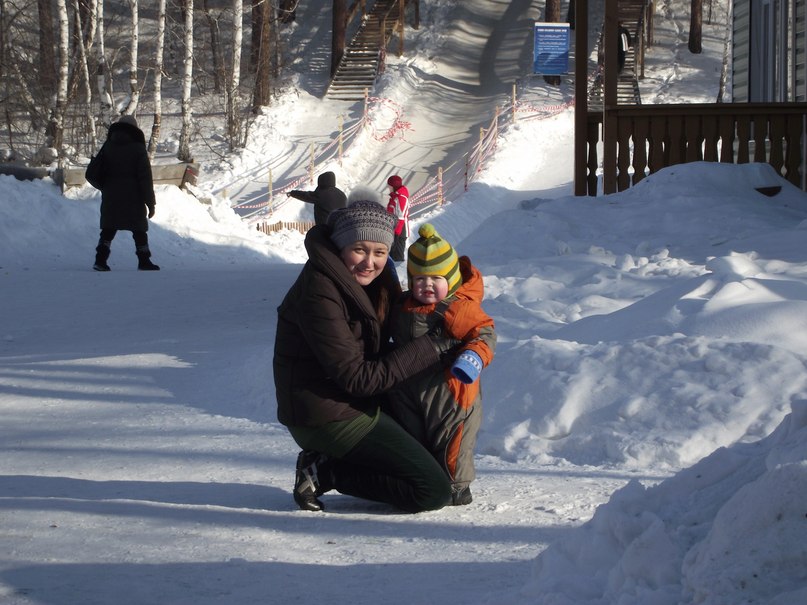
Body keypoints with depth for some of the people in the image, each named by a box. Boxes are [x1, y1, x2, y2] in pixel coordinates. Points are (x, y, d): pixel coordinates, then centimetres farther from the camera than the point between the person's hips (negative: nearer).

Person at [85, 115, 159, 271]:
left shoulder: (108, 147, 4)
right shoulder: (138, 148, -6)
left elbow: (91, 174, 5)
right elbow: (145, 177, -9)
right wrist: (150, 202, -5)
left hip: (111, 199, 3)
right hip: (133, 199, -3)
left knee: (108, 229, 11)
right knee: (139, 230, 9)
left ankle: (101, 260, 0)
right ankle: (144, 261, 11)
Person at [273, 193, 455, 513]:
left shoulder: (370, 282, 7)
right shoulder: (319, 293, -22)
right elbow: (356, 378, -22)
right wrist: (428, 349, -19)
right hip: (330, 417, -10)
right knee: (435, 490, -12)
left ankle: (324, 465, 10)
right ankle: (326, 473, -6)